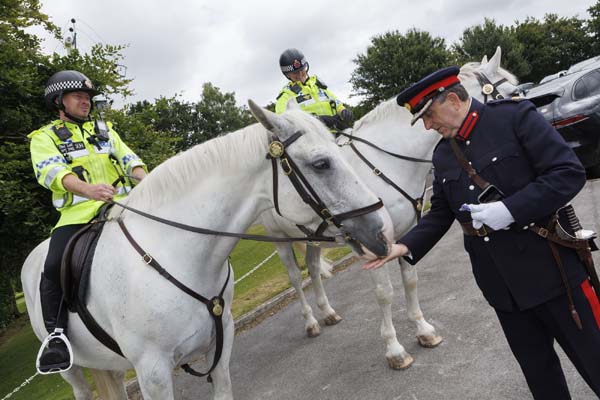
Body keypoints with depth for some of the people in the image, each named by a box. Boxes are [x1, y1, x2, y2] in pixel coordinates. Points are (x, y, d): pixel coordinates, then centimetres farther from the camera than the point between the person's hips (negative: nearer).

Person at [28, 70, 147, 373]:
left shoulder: (104, 129, 24)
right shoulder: (45, 137, 10)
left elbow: (129, 159, 14)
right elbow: (52, 172, -9)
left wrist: (145, 181, -10)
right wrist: (88, 189, -30)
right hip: (78, 212, -3)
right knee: (55, 267, -25)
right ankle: (56, 333, -8)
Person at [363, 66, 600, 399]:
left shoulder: (516, 116, -10)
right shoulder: (442, 155, 8)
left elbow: (570, 172, -15)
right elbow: (441, 213, 11)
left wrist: (509, 209, -25)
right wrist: (405, 247, -4)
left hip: (550, 268, -5)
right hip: (499, 282, 5)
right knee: (537, 368, 18)